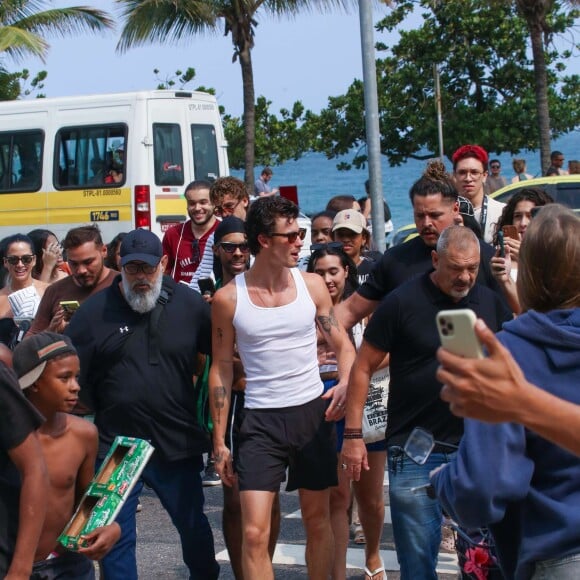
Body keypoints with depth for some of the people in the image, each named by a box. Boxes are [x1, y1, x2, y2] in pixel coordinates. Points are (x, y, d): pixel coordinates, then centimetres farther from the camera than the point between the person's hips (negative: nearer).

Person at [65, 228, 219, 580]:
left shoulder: (190, 305, -2)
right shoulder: (94, 311, -4)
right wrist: (98, 418, -4)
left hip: (177, 444, 1)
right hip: (115, 445, -1)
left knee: (194, 526, 17)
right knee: (116, 537, 7)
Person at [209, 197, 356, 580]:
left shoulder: (312, 285, -1)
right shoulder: (228, 298, -5)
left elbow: (343, 345, 5)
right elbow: (222, 369, 1)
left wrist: (345, 384, -18)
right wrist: (219, 441, 0)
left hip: (313, 412, 2)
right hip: (261, 420, -2)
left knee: (317, 519, 12)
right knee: (254, 533, -8)